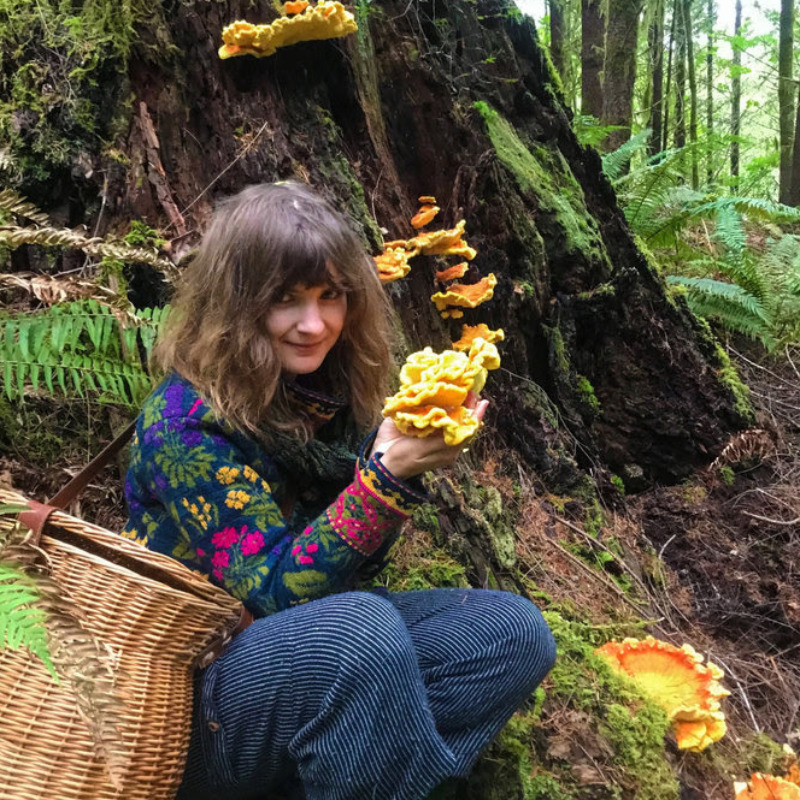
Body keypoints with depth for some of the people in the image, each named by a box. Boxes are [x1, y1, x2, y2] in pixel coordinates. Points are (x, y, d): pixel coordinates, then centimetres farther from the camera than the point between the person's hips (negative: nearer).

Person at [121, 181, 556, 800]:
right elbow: (273, 592, -22)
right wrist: (388, 477, -33)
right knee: (361, 627, -36)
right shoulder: (186, 422, -20)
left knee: (515, 631, -9)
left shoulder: (335, 392, -1)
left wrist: (405, 462, -16)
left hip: (323, 637, 7)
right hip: (194, 687, -6)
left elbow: (353, 562, 2)